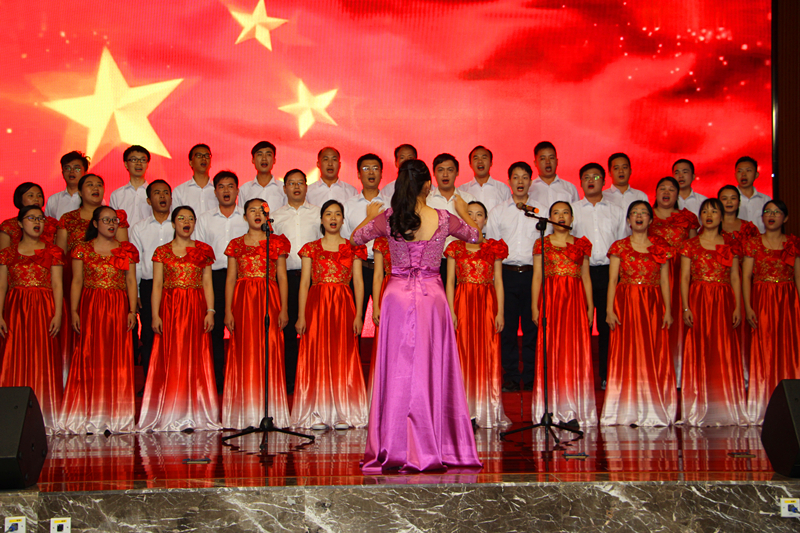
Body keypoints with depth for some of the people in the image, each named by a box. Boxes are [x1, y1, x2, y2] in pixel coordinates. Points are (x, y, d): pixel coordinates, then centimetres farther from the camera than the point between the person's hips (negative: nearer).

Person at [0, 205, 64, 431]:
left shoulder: (52, 252, 7)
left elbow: (57, 285, 1)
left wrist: (57, 314, -9)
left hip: (44, 310, -1)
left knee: (43, 361, -4)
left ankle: (44, 417, -1)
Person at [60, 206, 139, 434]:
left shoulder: (127, 249, 10)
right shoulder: (83, 249, 7)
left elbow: (131, 281, 6)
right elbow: (77, 281, 4)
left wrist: (132, 310, -3)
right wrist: (74, 311, -4)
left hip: (118, 308, 1)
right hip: (90, 306, -1)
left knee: (117, 359, -2)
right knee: (90, 358, -4)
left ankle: (116, 416, 2)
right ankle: (91, 417, 0)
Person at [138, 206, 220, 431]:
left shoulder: (203, 250, 10)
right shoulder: (162, 252, 8)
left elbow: (207, 283, 6)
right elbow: (157, 285, 3)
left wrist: (210, 311, -5)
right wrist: (155, 315, -7)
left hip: (196, 309, 1)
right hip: (170, 309, 0)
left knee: (195, 360, -1)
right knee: (170, 360, -3)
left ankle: (195, 414, 2)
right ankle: (171, 415, 1)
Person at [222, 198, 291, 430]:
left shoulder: (277, 242, 10)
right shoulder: (236, 244, 12)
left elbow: (282, 277, 6)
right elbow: (230, 279, 8)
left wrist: (284, 308, -3)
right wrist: (228, 311, -1)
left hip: (269, 301, -1)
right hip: (243, 301, 1)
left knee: (269, 353, -5)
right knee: (244, 354, -2)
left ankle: (270, 412, -1)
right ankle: (246, 414, 3)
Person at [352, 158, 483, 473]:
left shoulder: (387, 219, -4)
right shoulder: (443, 219, -3)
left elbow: (356, 238, 13)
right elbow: (474, 235, 16)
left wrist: (371, 216, 31)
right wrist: (462, 210, 34)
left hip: (397, 294, 0)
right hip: (431, 294, 0)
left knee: (397, 370, 6)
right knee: (431, 370, 6)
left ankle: (394, 449, 7)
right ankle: (429, 449, 9)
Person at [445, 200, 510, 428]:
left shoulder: (494, 247, 9)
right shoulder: (455, 247, 8)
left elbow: (498, 282, 7)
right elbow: (450, 281, 4)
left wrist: (500, 312, -2)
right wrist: (451, 311, -6)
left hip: (487, 304, 0)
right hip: (462, 303, 0)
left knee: (488, 356, -2)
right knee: (464, 356, -2)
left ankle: (488, 412, 3)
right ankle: (465, 412, 3)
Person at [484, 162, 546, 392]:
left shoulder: (542, 211, 12)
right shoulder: (497, 212, 13)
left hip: (533, 273, 0)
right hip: (506, 273, 0)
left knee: (532, 327, 0)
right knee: (508, 327, 0)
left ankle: (531, 376, 8)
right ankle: (511, 377, 8)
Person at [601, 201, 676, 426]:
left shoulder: (660, 247, 9)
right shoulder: (619, 247, 6)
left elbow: (665, 280, 7)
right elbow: (612, 280, 1)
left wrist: (668, 310, -1)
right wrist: (610, 309, -9)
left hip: (653, 306, 1)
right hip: (625, 305, -1)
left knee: (654, 356, -1)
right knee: (627, 355, -3)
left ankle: (653, 410, 4)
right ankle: (628, 411, 1)